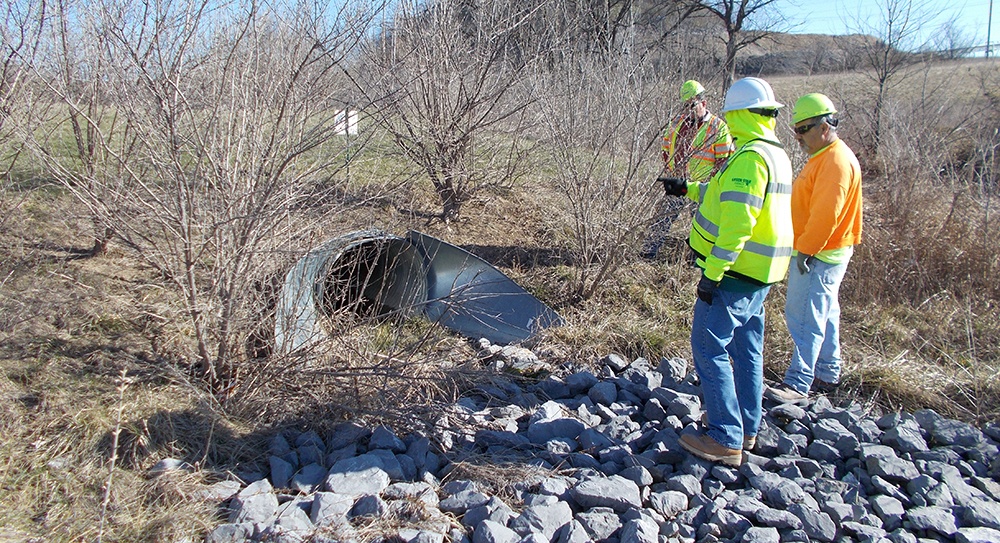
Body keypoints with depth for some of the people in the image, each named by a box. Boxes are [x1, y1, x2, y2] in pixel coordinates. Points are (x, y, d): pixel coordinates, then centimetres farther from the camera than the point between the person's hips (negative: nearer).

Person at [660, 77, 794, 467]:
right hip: (759, 274, 10)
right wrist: (688, 188, 30)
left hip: (736, 272, -10)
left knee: (710, 348, -4)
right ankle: (746, 428, 30)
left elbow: (738, 221, -27)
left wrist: (713, 272, -25)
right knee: (747, 348, 18)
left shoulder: (750, 156, -20)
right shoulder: (776, 155, 14)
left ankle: (725, 439, 0)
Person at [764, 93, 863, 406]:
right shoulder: (826, 156, 15)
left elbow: (826, 214, -26)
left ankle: (798, 385, -4)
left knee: (805, 319, -8)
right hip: (819, 253, 11)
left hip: (819, 256, -11)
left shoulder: (837, 161, -19)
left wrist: (806, 250, -21)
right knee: (823, 315, 18)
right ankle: (827, 374, 29)